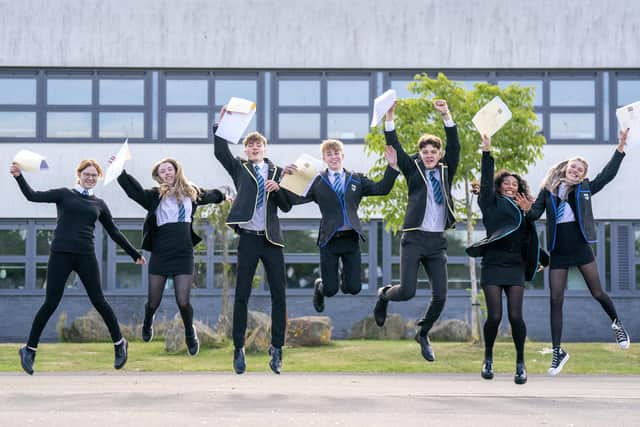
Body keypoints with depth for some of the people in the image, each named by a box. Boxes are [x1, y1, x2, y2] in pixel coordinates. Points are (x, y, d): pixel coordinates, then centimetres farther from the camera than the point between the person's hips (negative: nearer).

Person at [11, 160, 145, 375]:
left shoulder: (99, 204, 15)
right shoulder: (64, 195, 9)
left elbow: (114, 232, 21)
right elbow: (33, 196, 0)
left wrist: (134, 254, 22)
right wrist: (19, 176, -12)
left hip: (85, 256, 2)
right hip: (61, 254, -2)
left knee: (98, 301, -1)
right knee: (51, 303, -4)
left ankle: (119, 343, 16)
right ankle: (29, 349, 8)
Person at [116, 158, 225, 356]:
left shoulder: (191, 192, 10)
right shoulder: (156, 195, 0)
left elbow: (209, 196, 31)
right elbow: (135, 191, -17)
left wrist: (223, 196, 48)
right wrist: (120, 172, -29)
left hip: (184, 254, 1)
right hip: (160, 254, -1)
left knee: (183, 301, -9)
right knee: (154, 302, 4)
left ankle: (190, 333, 21)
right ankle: (147, 324, 40)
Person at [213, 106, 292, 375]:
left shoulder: (277, 172, 13)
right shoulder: (239, 168, 9)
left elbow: (286, 206, 8)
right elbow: (220, 152, -7)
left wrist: (277, 189, -10)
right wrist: (221, 124, -16)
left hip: (272, 239, 2)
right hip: (248, 238, -2)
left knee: (279, 294, 0)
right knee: (241, 295, -1)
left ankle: (277, 349, 8)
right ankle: (238, 349, 6)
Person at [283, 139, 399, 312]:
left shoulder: (356, 179, 10)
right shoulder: (317, 182, 2)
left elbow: (381, 189, 1)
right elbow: (295, 198, -6)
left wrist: (392, 167, -9)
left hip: (351, 238, 2)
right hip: (329, 239, -2)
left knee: (354, 288, -1)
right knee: (330, 290, -2)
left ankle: (343, 280, 36)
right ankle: (319, 286, 36)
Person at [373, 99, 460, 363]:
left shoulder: (446, 171, 12)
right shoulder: (413, 169, 7)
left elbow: (454, 147, -1)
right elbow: (395, 148, -4)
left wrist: (447, 117, -12)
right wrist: (389, 117, -15)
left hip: (437, 241, 3)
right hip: (414, 238, -3)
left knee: (440, 296, 0)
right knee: (407, 291, -14)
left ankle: (423, 333, 26)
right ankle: (384, 295, 22)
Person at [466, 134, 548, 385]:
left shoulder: (522, 209, 21)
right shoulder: (492, 203, 11)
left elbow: (530, 239, 13)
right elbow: (486, 179, -2)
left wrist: (528, 214, 1)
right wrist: (487, 152, -9)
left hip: (515, 266, 3)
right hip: (493, 265, -3)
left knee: (515, 316, -8)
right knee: (494, 316, -8)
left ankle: (520, 364, 4)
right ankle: (488, 359, 15)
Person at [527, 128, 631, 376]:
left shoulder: (585, 189, 5)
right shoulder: (548, 190, 4)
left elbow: (607, 174, 1)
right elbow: (534, 214, 0)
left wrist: (620, 147, -4)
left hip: (581, 249, 0)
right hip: (558, 253, 0)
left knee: (597, 293, 6)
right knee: (555, 301, -1)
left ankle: (617, 323, 38)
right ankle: (558, 351, 5)